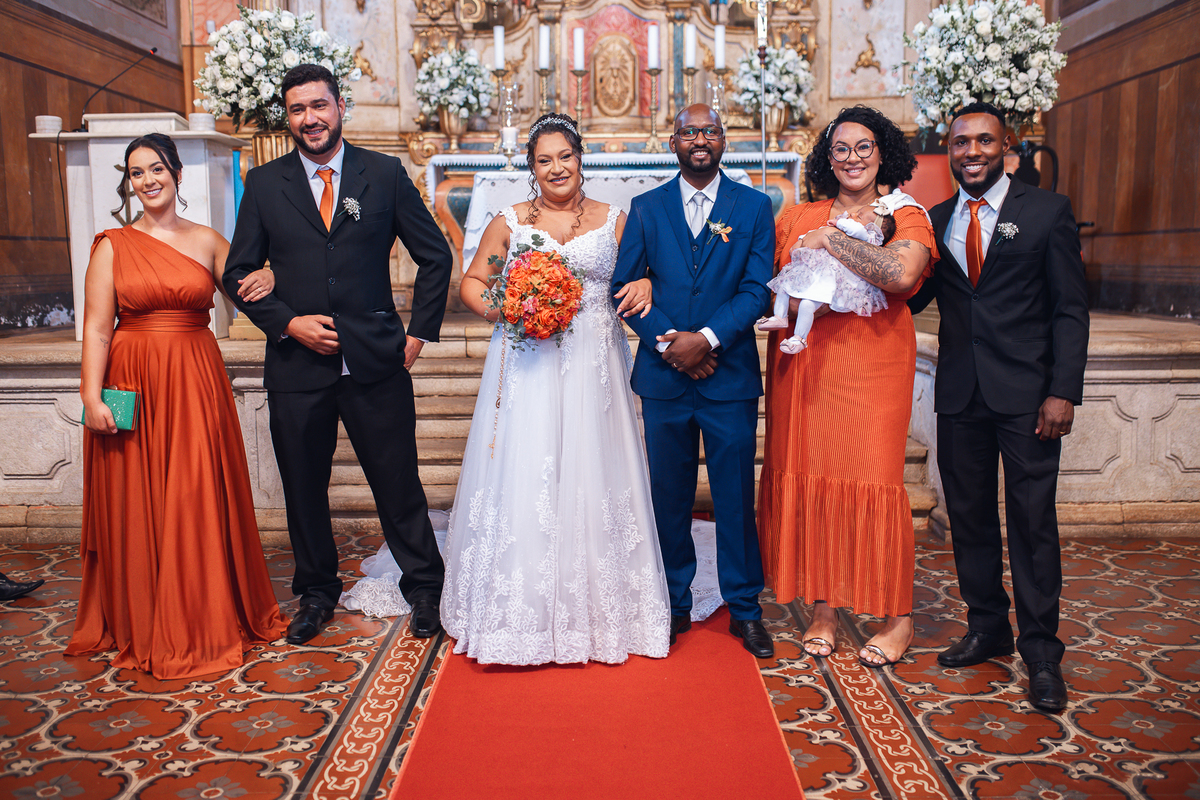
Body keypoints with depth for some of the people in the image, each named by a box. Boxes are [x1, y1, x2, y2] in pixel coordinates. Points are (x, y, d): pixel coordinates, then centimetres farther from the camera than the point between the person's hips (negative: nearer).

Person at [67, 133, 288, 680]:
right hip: (133, 386, -1)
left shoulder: (207, 241, 7)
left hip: (196, 385, 1)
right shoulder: (113, 246, 2)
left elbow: (244, 292, 17)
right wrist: (92, 396, -12)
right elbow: (96, 329, -3)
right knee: (137, 504, 5)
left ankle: (206, 621, 20)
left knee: (200, 501, 5)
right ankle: (141, 627, 21)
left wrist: (265, 281, -7)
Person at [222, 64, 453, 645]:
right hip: (297, 364, 2)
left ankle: (424, 588, 23)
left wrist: (421, 332, 2)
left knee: (398, 482, 5)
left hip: (377, 361, -1)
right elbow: (239, 272, 8)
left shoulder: (385, 174, 3)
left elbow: (435, 256, 7)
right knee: (303, 487, 12)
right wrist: (286, 322, -7)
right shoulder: (264, 184, 6)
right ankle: (316, 592, 31)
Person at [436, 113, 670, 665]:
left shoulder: (613, 221, 10)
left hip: (592, 369, 0)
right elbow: (472, 281, 12)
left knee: (591, 477, 2)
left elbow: (639, 274, 15)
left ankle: (595, 609, 17)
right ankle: (523, 614, 12)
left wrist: (645, 286, -8)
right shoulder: (509, 222, 9)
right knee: (521, 478, -2)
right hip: (527, 366, 0)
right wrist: (493, 306, -9)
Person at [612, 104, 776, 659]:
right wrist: (667, 343, -10)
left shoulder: (754, 206, 5)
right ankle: (675, 604, 23)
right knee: (669, 494, 9)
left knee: (736, 495, 5)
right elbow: (624, 286, 3)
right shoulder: (645, 208, 8)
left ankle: (744, 608, 20)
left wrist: (707, 338, -16)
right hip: (663, 374, 1)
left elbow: (757, 289, -3)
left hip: (731, 374, -1)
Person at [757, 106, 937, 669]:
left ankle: (898, 615, 11)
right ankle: (823, 609, 15)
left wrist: (830, 241, -11)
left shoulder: (907, 216, 3)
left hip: (873, 365, -3)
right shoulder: (796, 219, 13)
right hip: (802, 363, 3)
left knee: (873, 480, -5)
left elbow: (901, 272, -18)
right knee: (807, 477, 2)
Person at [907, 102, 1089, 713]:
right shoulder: (935, 221, 12)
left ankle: (1041, 652, 12)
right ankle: (988, 628, 25)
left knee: (1032, 520, 0)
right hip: (960, 393, 4)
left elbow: (1070, 310, -2)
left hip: (1026, 392, -3)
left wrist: (1063, 391, -10)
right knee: (969, 517, 10)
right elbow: (913, 298, 9)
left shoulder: (1047, 211, 1)